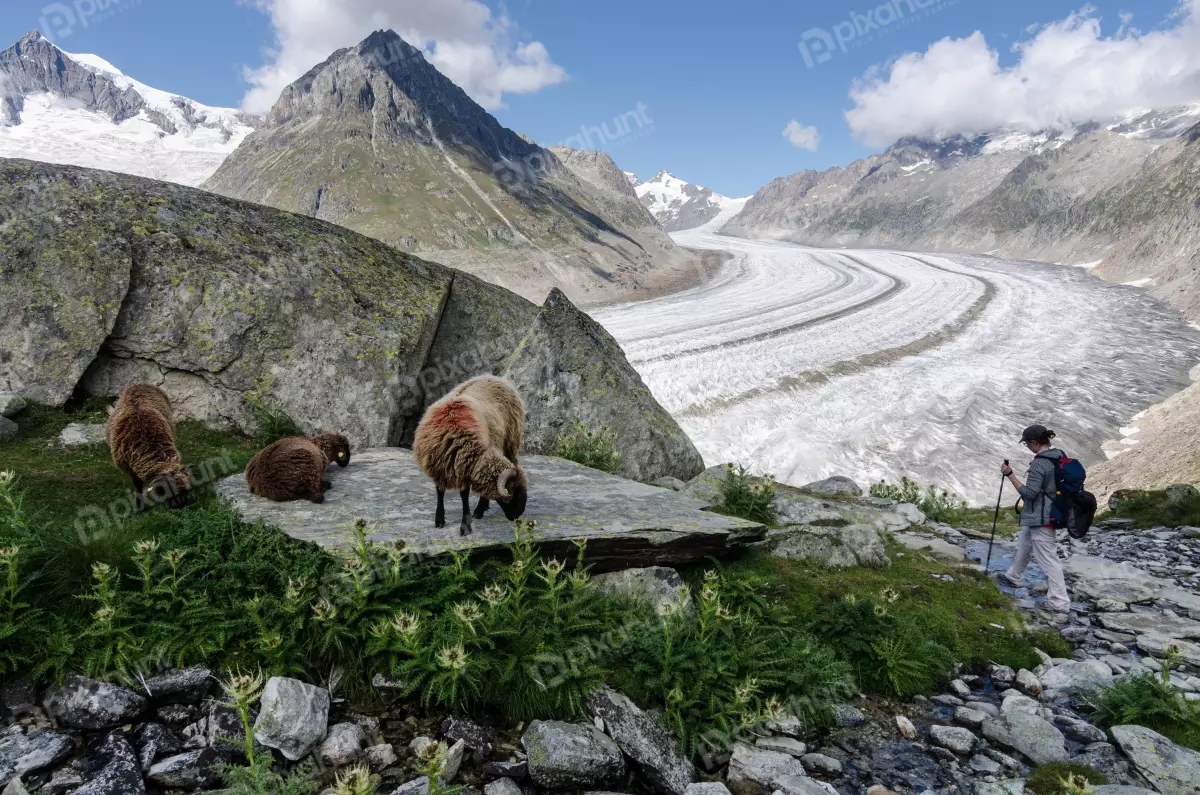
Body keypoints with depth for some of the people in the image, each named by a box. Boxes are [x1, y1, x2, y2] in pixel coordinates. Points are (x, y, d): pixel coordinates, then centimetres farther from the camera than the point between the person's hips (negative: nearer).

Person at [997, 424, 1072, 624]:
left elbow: (1029, 493, -22)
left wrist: (1010, 475, -18)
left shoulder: (1038, 464, -24)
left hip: (1041, 519, -10)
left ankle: (1061, 606, -5)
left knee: (1049, 559, -7)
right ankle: (1014, 577, 46)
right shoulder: (1060, 457, 4)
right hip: (1053, 513, 10)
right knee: (1024, 544, 27)